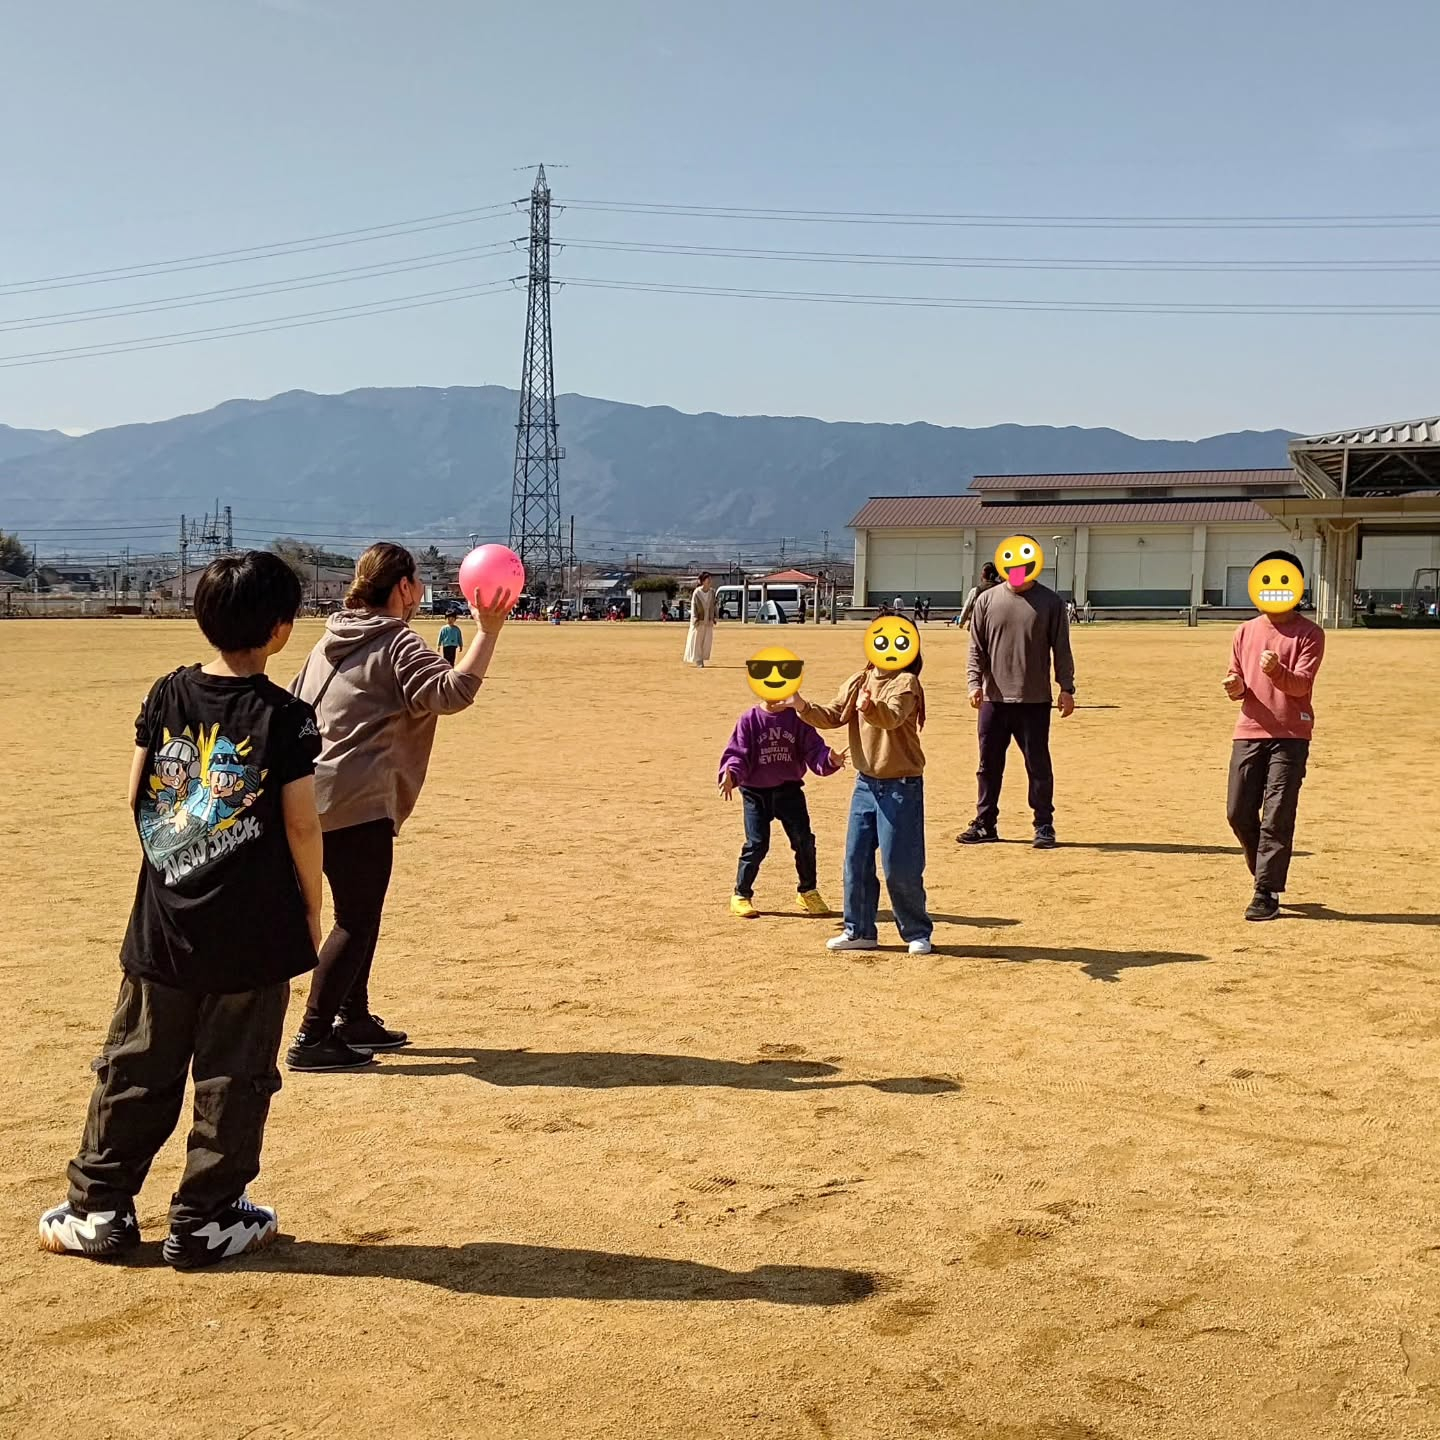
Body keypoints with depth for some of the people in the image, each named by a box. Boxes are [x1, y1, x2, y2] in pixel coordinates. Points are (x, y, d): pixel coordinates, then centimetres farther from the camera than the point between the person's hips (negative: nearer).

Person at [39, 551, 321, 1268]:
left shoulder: (168, 695, 0)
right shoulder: (285, 716, -11)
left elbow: (138, 795, 5)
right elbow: (302, 824, -10)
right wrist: (312, 908, 3)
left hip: (164, 924, 4)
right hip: (254, 933, -4)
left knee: (136, 1069, 15)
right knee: (233, 1079, 8)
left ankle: (99, 1209, 23)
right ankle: (205, 1221, 16)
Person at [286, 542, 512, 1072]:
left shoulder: (331, 641, 17)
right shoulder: (397, 643, -9)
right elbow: (452, 692, -23)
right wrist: (487, 631, -21)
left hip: (315, 797, 9)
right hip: (358, 804, -9)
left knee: (360, 910, 20)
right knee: (357, 921, -4)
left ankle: (354, 1019, 28)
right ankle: (312, 1038, -5)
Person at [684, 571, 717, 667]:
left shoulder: (712, 592, 4)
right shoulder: (697, 592, -10)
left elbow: (713, 606, 9)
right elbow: (693, 606, -9)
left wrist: (713, 619, 5)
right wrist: (695, 619, -16)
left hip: (708, 621, 4)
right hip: (699, 621, -4)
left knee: (707, 641, 4)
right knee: (697, 640, -1)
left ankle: (702, 659, 15)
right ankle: (698, 661, 5)